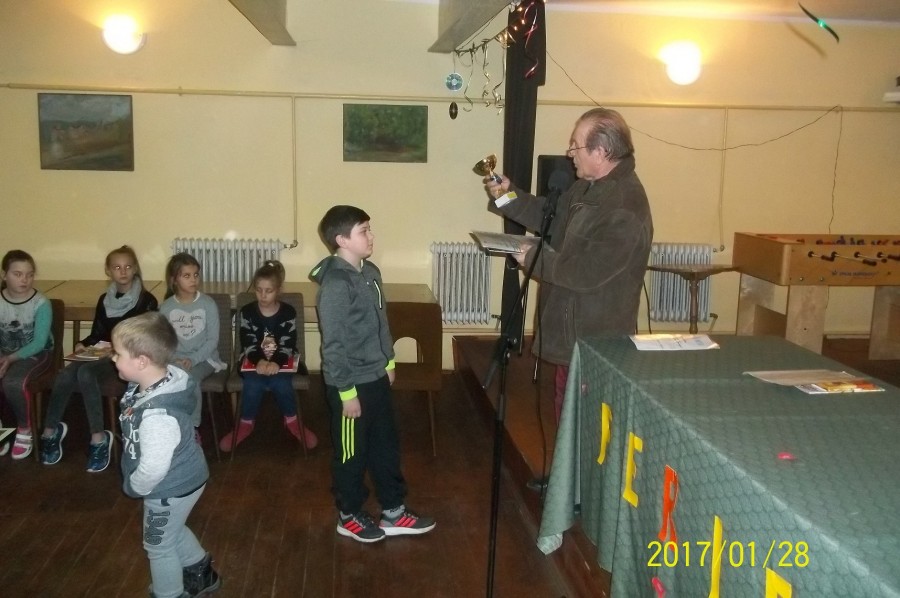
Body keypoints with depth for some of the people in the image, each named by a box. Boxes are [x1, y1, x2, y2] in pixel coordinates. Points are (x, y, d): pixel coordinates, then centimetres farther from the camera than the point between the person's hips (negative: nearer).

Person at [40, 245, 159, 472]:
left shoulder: (146, 300, -2)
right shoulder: (104, 300, 14)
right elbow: (97, 333, 18)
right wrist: (83, 344, -3)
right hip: (101, 354, 5)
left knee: (85, 373, -34)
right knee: (65, 376, -26)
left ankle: (99, 438, -28)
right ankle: (50, 431, -9)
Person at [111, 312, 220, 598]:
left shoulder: (157, 415, -40)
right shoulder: (158, 382, -11)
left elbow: (153, 468, -35)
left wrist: (133, 486, -14)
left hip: (170, 489, -9)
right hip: (182, 480, 9)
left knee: (159, 545, 17)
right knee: (173, 531, 31)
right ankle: (201, 575, 53)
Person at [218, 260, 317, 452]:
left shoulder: (288, 313, -5)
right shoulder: (246, 313, -3)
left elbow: (288, 345, -14)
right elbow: (249, 345, -11)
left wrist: (276, 363, -35)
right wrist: (259, 361, -33)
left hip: (281, 362, -1)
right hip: (253, 361, 1)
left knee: (281, 383, -31)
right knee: (254, 384, -30)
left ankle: (292, 421, -5)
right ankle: (245, 423, -5)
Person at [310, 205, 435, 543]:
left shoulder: (370, 272, 5)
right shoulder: (336, 285, -22)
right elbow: (333, 344, -22)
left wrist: (388, 362, 20)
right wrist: (347, 392, -20)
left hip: (376, 378, 9)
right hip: (352, 385, -9)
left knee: (386, 446, 17)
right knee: (352, 453, 9)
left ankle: (393, 512, 31)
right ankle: (349, 516, 28)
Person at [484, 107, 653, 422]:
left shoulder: (624, 209, -27)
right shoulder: (591, 186, 6)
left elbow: (586, 272, -28)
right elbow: (553, 217, 17)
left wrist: (535, 258, -15)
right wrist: (508, 196, 3)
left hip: (596, 340, -10)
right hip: (573, 331, 10)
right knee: (567, 411, 23)